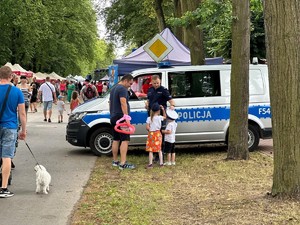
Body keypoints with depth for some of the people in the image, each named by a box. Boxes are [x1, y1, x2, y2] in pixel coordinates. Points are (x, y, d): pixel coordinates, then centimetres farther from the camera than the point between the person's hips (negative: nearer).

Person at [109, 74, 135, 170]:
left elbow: (110, 103, 29)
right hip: (121, 117, -10)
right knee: (125, 140, -12)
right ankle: (123, 164, -18)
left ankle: (115, 161, 19)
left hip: (114, 118, 10)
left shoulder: (114, 88, 20)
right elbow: (123, 103, -23)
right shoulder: (123, 89, -12)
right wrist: (126, 116, -26)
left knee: (116, 139, 14)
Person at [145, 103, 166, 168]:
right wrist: (163, 109, 15)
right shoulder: (159, 117, -4)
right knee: (159, 149, 14)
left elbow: (147, 127, -11)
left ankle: (150, 164, -4)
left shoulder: (149, 118, -6)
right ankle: (161, 162, 14)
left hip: (151, 134, -1)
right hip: (158, 134, 1)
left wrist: (150, 130, 7)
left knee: (150, 150, 2)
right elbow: (165, 117, 18)